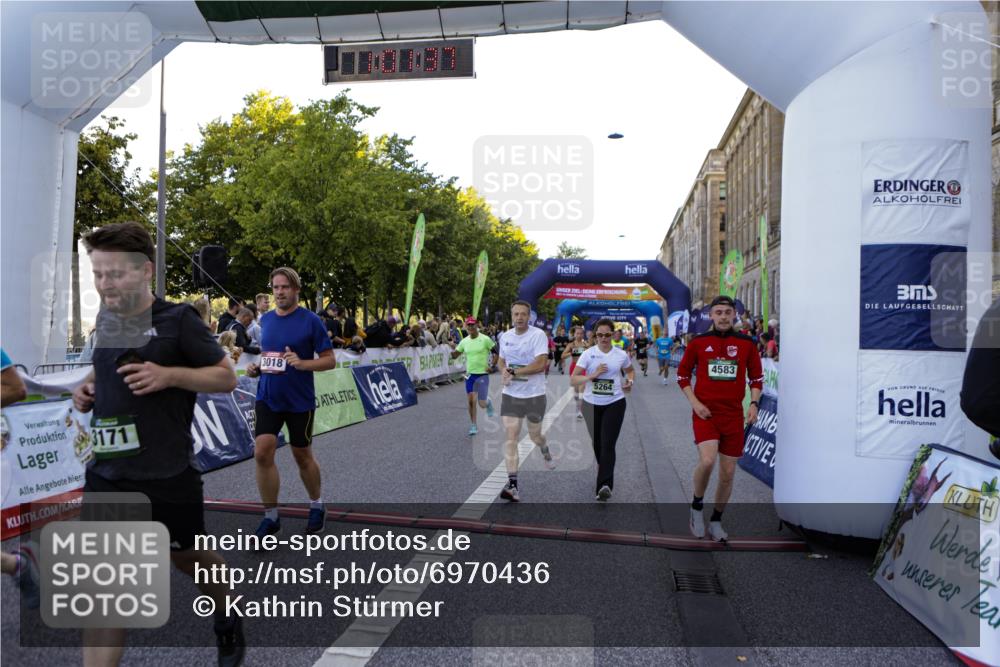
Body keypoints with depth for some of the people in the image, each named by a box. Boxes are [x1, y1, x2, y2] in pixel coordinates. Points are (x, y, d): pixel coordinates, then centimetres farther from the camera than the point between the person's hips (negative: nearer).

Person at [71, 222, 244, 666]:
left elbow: (226, 377, -9)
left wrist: (168, 374, -24)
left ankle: (228, 624, 46)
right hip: (107, 475, 4)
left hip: (167, 476, -4)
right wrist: (87, 386, 5)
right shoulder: (106, 319, 7)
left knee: (188, 558, 17)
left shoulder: (178, 319, -11)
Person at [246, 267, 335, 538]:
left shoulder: (311, 320, -9)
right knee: (262, 453, -8)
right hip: (267, 397, 4)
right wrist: (256, 367, 0)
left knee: (302, 456, 9)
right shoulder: (265, 320, 7)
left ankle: (317, 506, 33)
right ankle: (270, 517, 6)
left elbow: (330, 360, -9)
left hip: (299, 401, -4)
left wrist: (302, 363, -25)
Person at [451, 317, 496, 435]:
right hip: (469, 374, 4)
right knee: (471, 401, 1)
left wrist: (491, 366, -9)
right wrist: (451, 348, -13)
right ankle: (474, 426, 14)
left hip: (482, 374, -4)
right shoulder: (464, 341, 3)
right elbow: (454, 355, 8)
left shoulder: (485, 339, -10)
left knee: (482, 404, -3)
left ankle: (488, 402, 33)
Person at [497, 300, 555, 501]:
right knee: (510, 437, -7)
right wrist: (503, 372, -6)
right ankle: (512, 484, -5)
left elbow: (540, 364, -21)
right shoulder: (505, 336, 5)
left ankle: (545, 449, 51)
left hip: (534, 394, -3)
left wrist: (513, 372, -18)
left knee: (535, 436, 13)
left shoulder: (538, 335, -13)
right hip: (510, 394, 4)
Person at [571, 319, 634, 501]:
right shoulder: (588, 354, -5)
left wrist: (630, 381, -1)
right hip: (591, 404, 1)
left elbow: (630, 370, 21)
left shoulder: (621, 355, -1)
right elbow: (573, 380, -10)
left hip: (615, 403, -1)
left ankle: (604, 485, -19)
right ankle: (605, 476, 40)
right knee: (597, 443, 15)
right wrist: (593, 375, -23)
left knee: (608, 444, -14)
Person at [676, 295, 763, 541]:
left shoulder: (746, 343, 4)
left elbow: (756, 377, 12)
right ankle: (696, 507, 3)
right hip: (705, 412, -2)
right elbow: (682, 375, 8)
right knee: (707, 460, -24)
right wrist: (694, 402, -4)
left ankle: (716, 521, 28)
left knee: (728, 473, 7)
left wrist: (753, 403, -2)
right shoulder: (698, 342, 1)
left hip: (733, 415, 2)